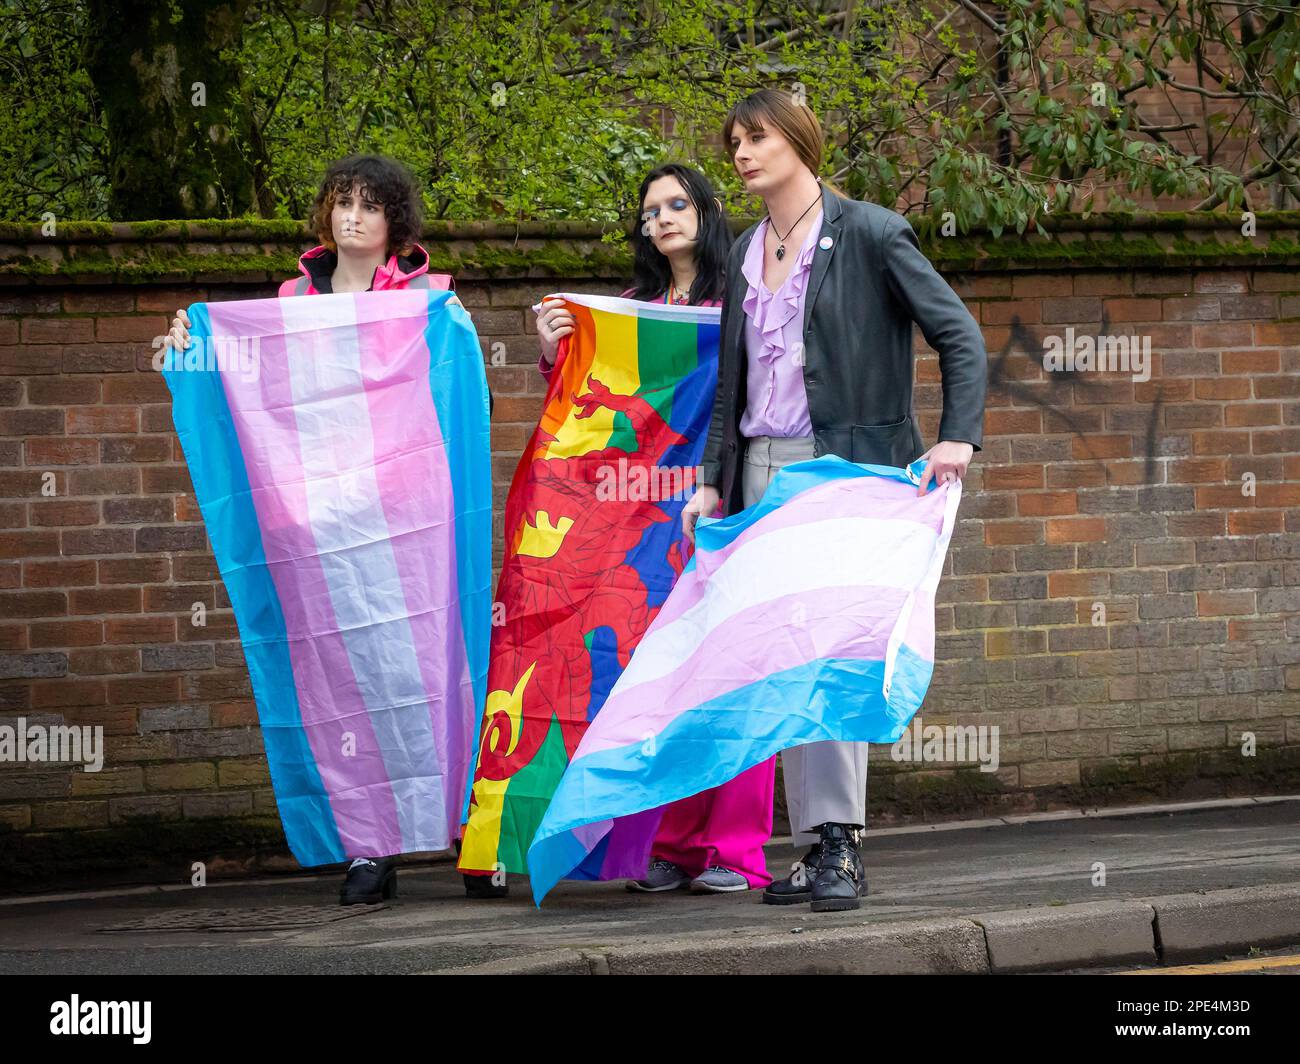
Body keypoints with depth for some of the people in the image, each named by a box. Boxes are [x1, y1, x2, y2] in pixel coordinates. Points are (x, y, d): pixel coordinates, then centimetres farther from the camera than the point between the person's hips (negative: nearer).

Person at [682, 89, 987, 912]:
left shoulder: (870, 235, -3)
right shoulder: (747, 253, 16)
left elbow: (960, 335, -5)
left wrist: (959, 437, -17)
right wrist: (714, 480, 13)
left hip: (843, 464, -6)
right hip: (761, 466, 6)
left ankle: (841, 846, -17)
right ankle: (815, 845, 6)